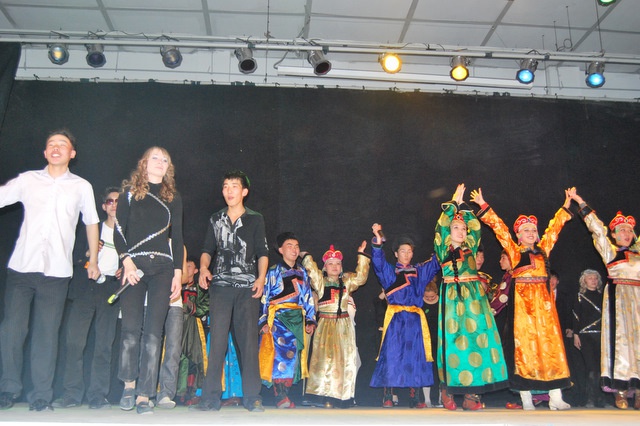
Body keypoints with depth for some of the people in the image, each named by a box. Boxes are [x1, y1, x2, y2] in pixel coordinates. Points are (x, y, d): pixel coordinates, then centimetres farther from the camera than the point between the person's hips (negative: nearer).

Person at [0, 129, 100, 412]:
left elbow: (91, 223, 17)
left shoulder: (82, 186, 11)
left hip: (56, 271, -1)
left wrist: (93, 261, 16)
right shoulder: (27, 180, 11)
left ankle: (41, 397, 7)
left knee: (47, 334, 0)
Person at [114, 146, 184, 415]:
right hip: (134, 266, -1)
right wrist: (127, 260, -10)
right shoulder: (129, 192, 10)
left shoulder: (173, 198, 15)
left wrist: (178, 272, 4)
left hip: (162, 269, 1)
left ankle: (144, 395, -2)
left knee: (153, 331, -5)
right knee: (131, 328, -6)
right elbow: (119, 231, 4)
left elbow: (177, 237, 13)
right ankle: (129, 383, 16)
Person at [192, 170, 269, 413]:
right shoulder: (216, 220, 17)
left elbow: (262, 253, 7)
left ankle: (252, 396, 3)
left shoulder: (255, 219, 12)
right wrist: (204, 267, -8)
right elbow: (208, 249, 13)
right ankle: (211, 397, -2)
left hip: (248, 287, -1)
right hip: (220, 285, 1)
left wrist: (261, 278, -8)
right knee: (217, 339, -4)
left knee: (249, 339, -3)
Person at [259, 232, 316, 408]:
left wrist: (310, 320, 8)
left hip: (297, 318, 5)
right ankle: (280, 396, -16)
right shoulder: (273, 272, 3)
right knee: (282, 350, -18)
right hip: (278, 317, -4)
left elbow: (308, 298, 16)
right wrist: (263, 321, -9)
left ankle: (284, 394, 7)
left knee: (294, 353, -1)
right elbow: (264, 297, -1)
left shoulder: (302, 272, 16)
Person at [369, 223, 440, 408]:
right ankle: (388, 396, -1)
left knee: (415, 355, 1)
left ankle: (414, 397, 8)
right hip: (395, 318, -3)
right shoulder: (389, 271, 9)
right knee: (391, 354, -6)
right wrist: (377, 239, -24)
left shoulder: (420, 271, 18)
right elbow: (378, 260, -7)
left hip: (415, 318, 3)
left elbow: (436, 261, 17)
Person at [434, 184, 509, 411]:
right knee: (453, 341, -3)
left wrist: (463, 205, 16)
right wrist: (454, 202, 6)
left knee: (476, 340, -3)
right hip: (452, 298, -3)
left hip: (474, 298, 3)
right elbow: (442, 225, -1)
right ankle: (448, 391, 6)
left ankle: (471, 393, 1)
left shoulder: (470, 248, 16)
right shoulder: (443, 248, 7)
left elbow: (475, 227, 14)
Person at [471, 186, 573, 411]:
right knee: (524, 346, -1)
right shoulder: (514, 251, 5)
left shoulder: (543, 249, 13)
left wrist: (566, 205, 28)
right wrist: (483, 206, -1)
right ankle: (526, 398, 2)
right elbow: (499, 228, 2)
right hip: (522, 301, -3)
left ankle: (556, 397, 3)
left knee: (550, 343, 0)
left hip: (543, 301, 3)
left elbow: (554, 227, 22)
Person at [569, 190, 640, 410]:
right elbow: (597, 228, 2)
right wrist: (581, 204, 1)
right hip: (618, 297, -4)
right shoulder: (610, 251, 6)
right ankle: (620, 390, -5)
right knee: (620, 339, -7)